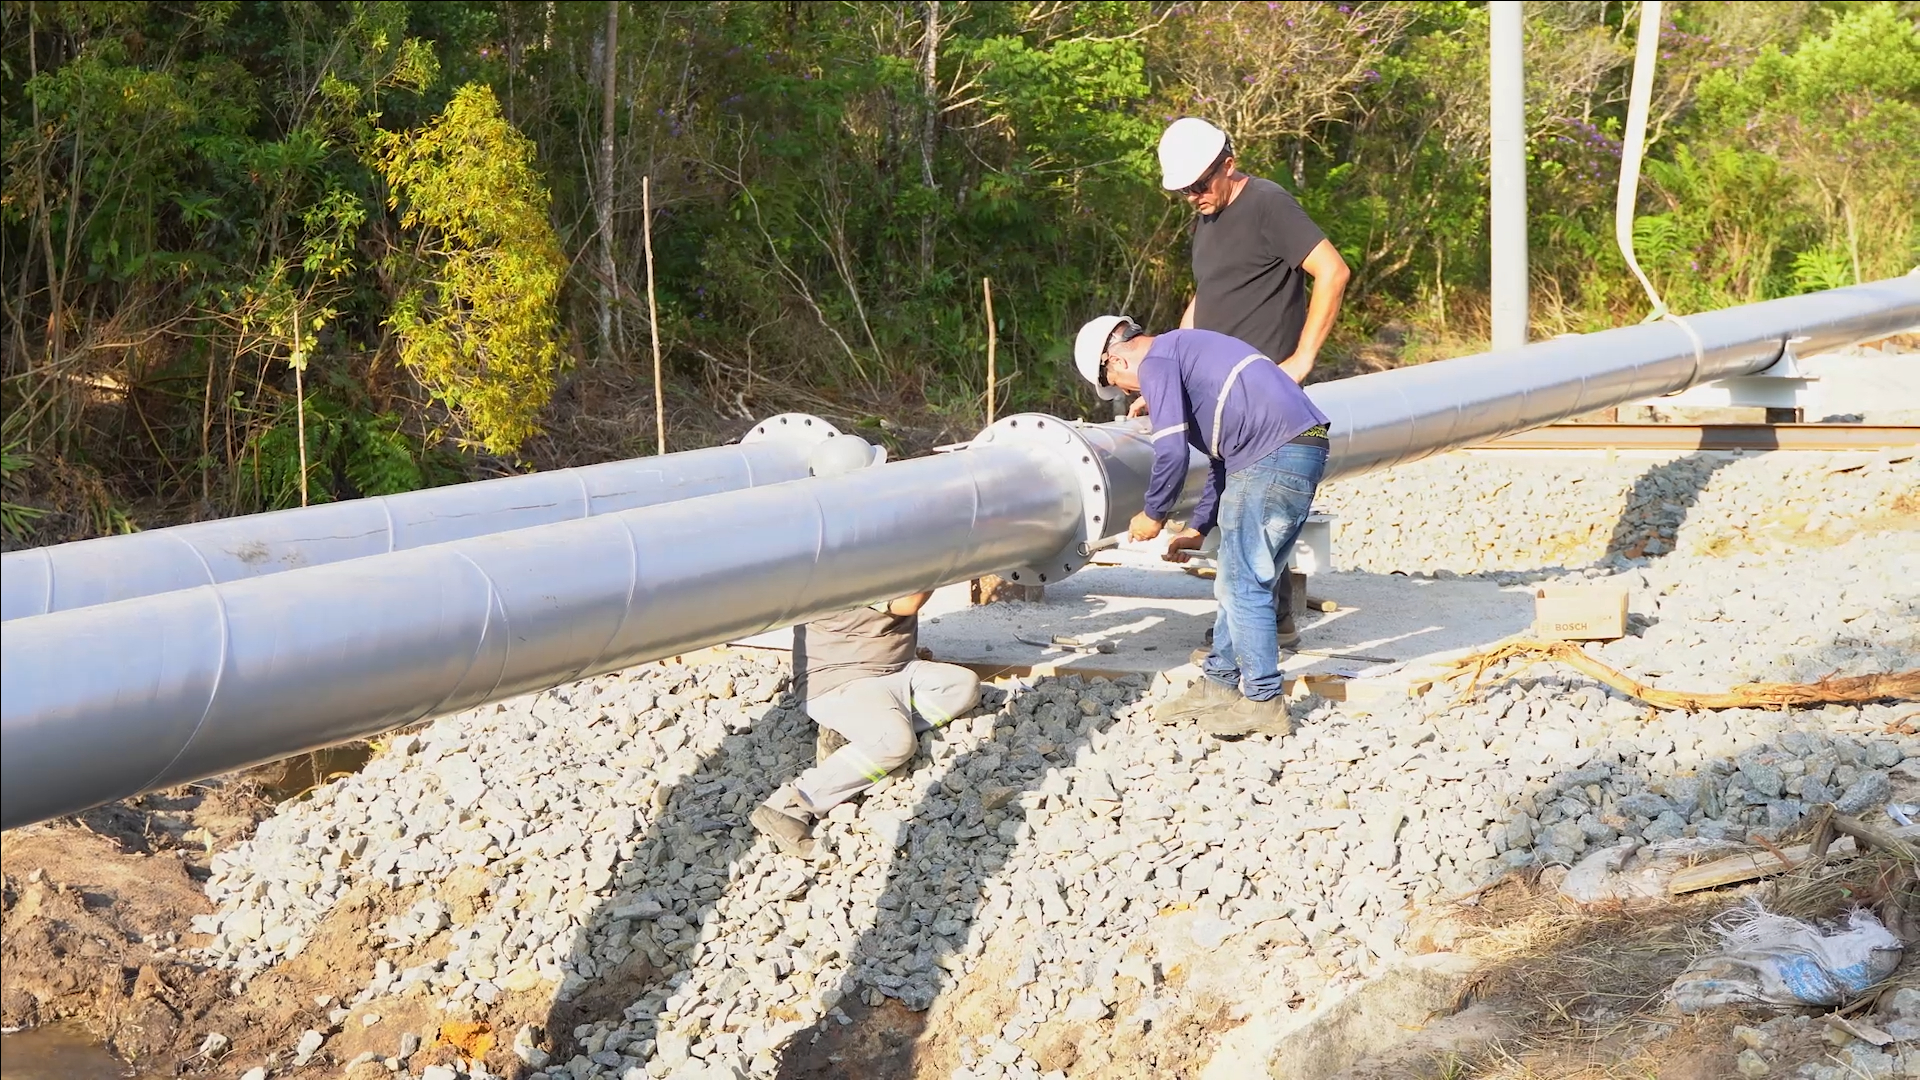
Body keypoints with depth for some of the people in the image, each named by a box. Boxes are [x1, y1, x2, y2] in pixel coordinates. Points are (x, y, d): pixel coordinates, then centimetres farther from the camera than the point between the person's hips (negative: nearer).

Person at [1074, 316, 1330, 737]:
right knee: (1240, 582, 16)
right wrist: (1198, 528, 29)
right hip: (1305, 448, 10)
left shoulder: (1156, 362, -3)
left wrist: (1153, 515, 4)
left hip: (1272, 460, -10)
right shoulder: (1184, 352, 28)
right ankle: (1219, 685, 24)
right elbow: (1226, 454, 30)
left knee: (1243, 586, -2)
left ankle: (1263, 702, 3)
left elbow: (1171, 453, -12)